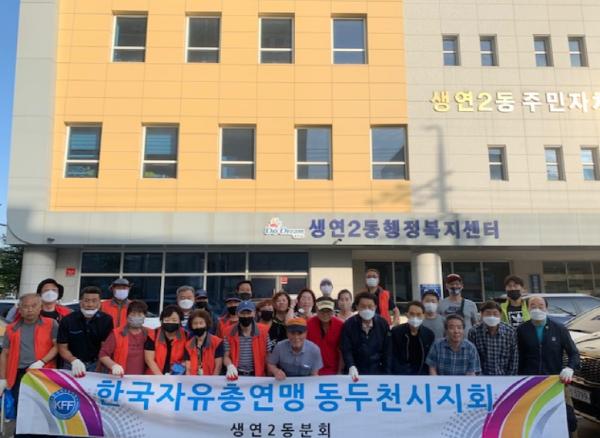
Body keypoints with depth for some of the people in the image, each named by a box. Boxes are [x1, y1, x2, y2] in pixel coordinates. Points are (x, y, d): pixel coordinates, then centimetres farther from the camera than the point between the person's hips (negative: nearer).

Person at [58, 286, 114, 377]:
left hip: (96, 365, 0)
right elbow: (63, 348, -1)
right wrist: (74, 361, -19)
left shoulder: (107, 320, -4)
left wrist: (98, 369, -14)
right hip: (72, 365, 0)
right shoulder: (67, 321, -2)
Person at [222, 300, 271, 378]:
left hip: (257, 375, -1)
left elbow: (268, 356, 4)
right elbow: (226, 356, 2)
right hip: (236, 375, 1)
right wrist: (230, 366, -19)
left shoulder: (263, 331, -1)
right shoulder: (230, 333, 0)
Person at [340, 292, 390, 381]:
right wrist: (351, 367, -30)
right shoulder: (348, 325, -8)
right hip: (355, 373, -1)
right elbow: (346, 350, -12)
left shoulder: (383, 324, -3)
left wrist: (386, 374, -3)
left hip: (377, 371, 1)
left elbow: (386, 351, 2)